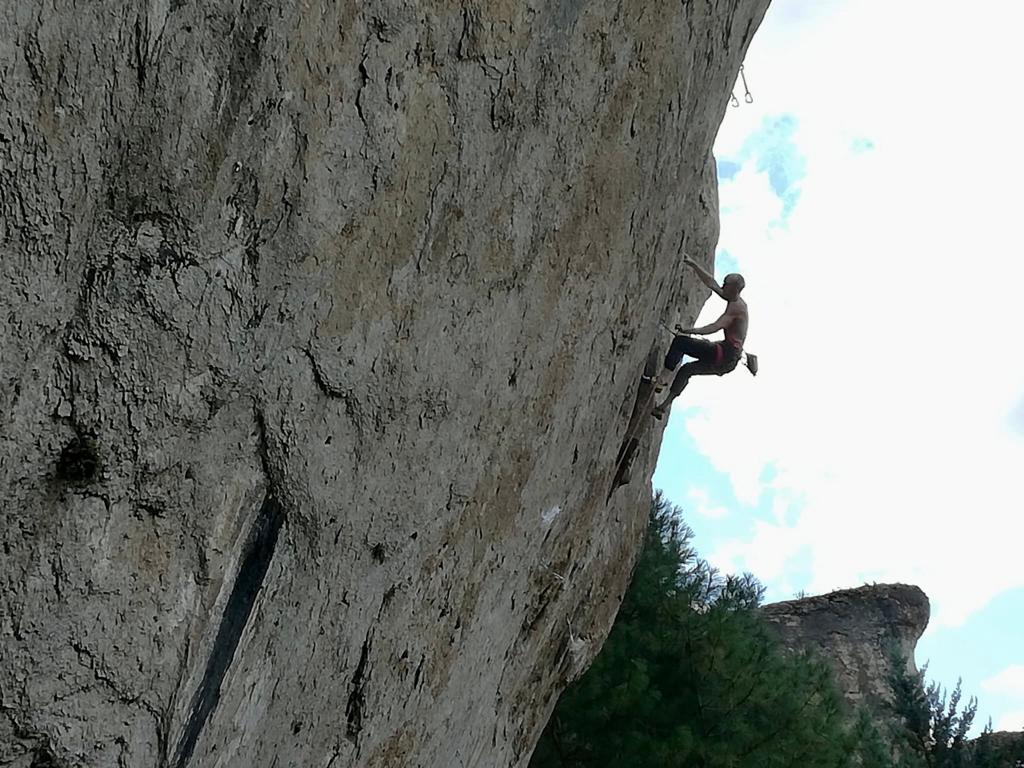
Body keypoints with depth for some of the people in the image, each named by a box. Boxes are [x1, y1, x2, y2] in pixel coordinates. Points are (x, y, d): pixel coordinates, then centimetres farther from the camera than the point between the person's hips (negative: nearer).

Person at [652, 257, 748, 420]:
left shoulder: (737, 307, -12)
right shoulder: (735, 301, 16)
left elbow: (715, 327, -23)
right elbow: (710, 282, 21)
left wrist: (690, 331, -24)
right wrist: (693, 265, 20)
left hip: (725, 354, -10)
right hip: (728, 359, 10)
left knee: (680, 341, -12)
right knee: (686, 369, 20)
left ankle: (662, 380, -13)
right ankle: (665, 406, 21)